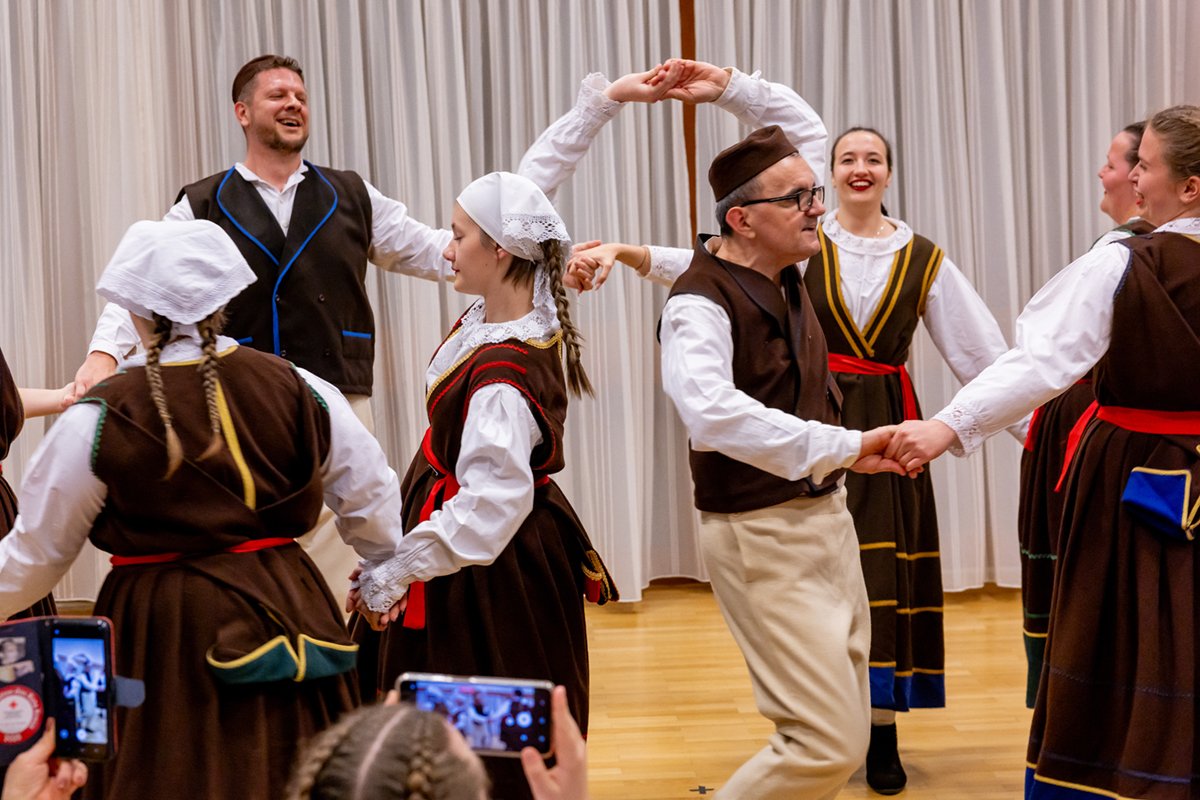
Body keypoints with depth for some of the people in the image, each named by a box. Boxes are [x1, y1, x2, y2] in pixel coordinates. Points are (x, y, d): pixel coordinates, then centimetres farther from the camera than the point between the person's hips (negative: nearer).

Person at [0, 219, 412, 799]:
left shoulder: (98, 419, -9)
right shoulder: (298, 390, -1)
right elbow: (373, 504, 9)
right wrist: (385, 574, 28)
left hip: (161, 634, -3)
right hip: (288, 615, 3)